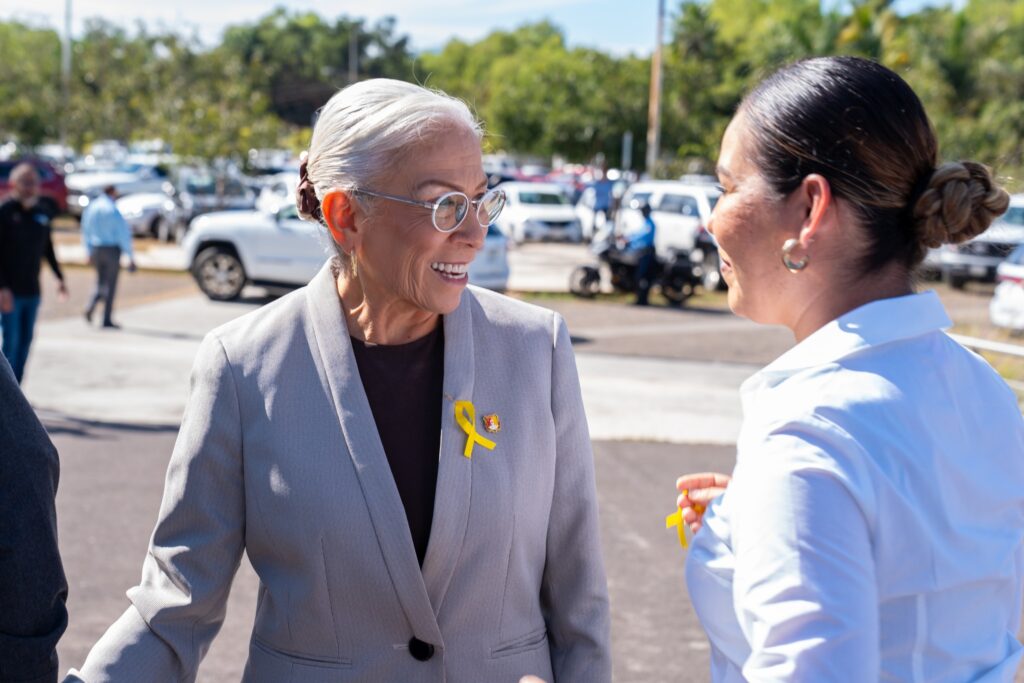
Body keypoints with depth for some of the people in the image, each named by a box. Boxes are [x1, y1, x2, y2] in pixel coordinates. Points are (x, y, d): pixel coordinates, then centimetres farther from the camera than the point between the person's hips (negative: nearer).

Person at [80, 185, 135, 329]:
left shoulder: (90, 208, 5)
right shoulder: (113, 210, -13)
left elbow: (86, 232, 12)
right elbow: (123, 234, -12)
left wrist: (89, 252, 22)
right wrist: (130, 256, -7)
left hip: (96, 250, 5)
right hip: (112, 249, -5)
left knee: (101, 282, 17)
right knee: (110, 285, 3)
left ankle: (90, 307, -8)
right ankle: (107, 320, 4)